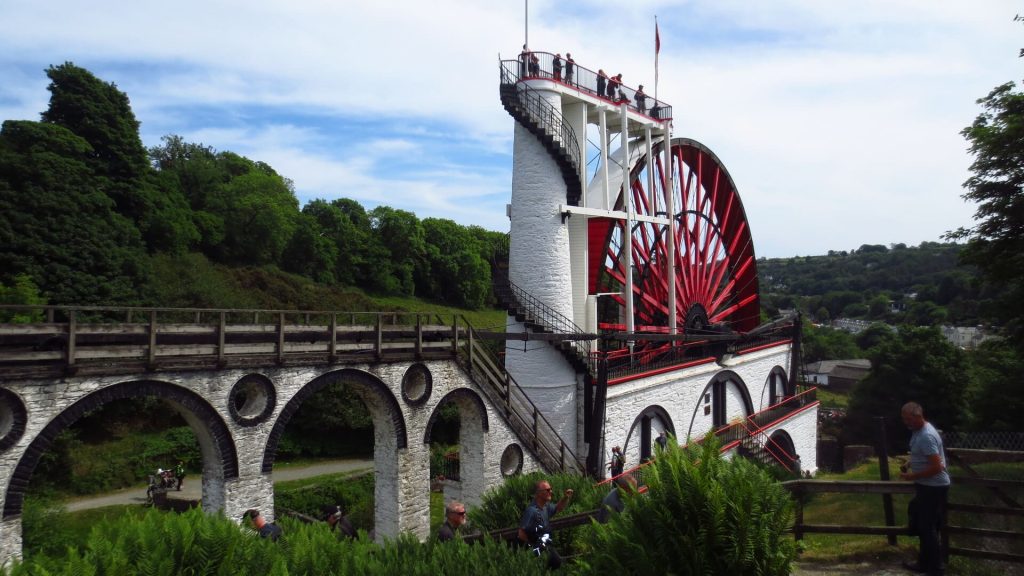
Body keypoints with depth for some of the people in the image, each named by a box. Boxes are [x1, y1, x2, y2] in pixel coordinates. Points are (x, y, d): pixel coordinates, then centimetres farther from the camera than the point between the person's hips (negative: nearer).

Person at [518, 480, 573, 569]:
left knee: (557, 562, 10)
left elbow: (557, 509, 19)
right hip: (536, 549, -8)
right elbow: (521, 533, -27)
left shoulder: (545, 506, -2)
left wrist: (566, 497, 0)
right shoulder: (531, 511, -29)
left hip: (546, 546, 8)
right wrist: (532, 546, -12)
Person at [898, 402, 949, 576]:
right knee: (922, 525, 18)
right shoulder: (920, 430, 7)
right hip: (927, 486, 10)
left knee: (927, 528, -2)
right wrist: (911, 468, 8)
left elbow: (936, 467, -28)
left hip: (933, 487, -10)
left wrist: (913, 476, -20)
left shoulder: (926, 436, -25)